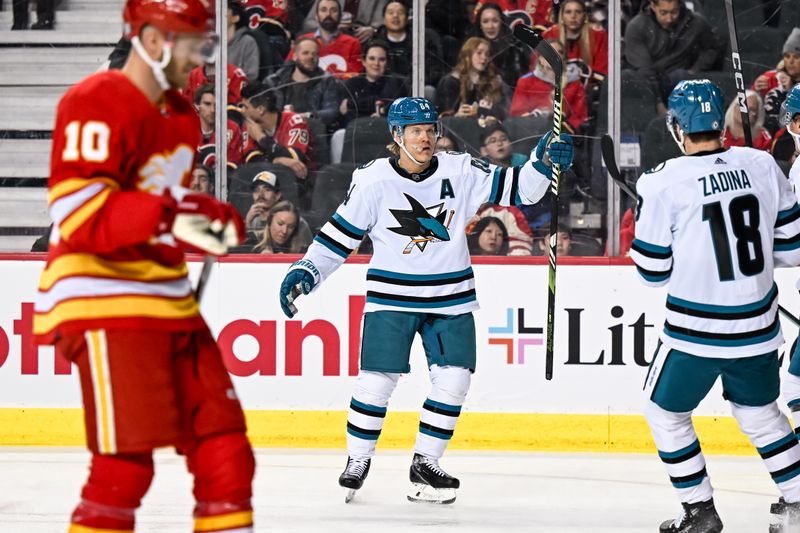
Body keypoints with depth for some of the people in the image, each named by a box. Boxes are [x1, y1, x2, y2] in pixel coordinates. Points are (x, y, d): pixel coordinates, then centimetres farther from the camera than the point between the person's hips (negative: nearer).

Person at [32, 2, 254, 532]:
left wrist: (215, 218, 8)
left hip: (170, 301, 9)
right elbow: (77, 212, -23)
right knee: (126, 463, -14)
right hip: (104, 300, -9)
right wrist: (167, 217, -32)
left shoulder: (182, 115, 17)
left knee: (224, 447, 7)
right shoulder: (98, 105, -14)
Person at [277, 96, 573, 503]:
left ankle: (425, 464, 11)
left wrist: (543, 163, -19)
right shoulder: (373, 181, -7)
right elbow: (340, 234, 0)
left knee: (453, 379, -4)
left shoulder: (460, 172, -3)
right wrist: (305, 272, -8)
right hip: (392, 297, -2)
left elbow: (517, 188, -1)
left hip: (450, 298, 2)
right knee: (377, 380, -7)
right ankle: (357, 461, 12)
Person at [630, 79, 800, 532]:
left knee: (665, 410, 18)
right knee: (758, 411, 24)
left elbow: (654, 270, -6)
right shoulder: (762, 165, -4)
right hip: (759, 326, 4)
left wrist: (646, 207, 9)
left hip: (696, 332, -4)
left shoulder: (663, 184, -15)